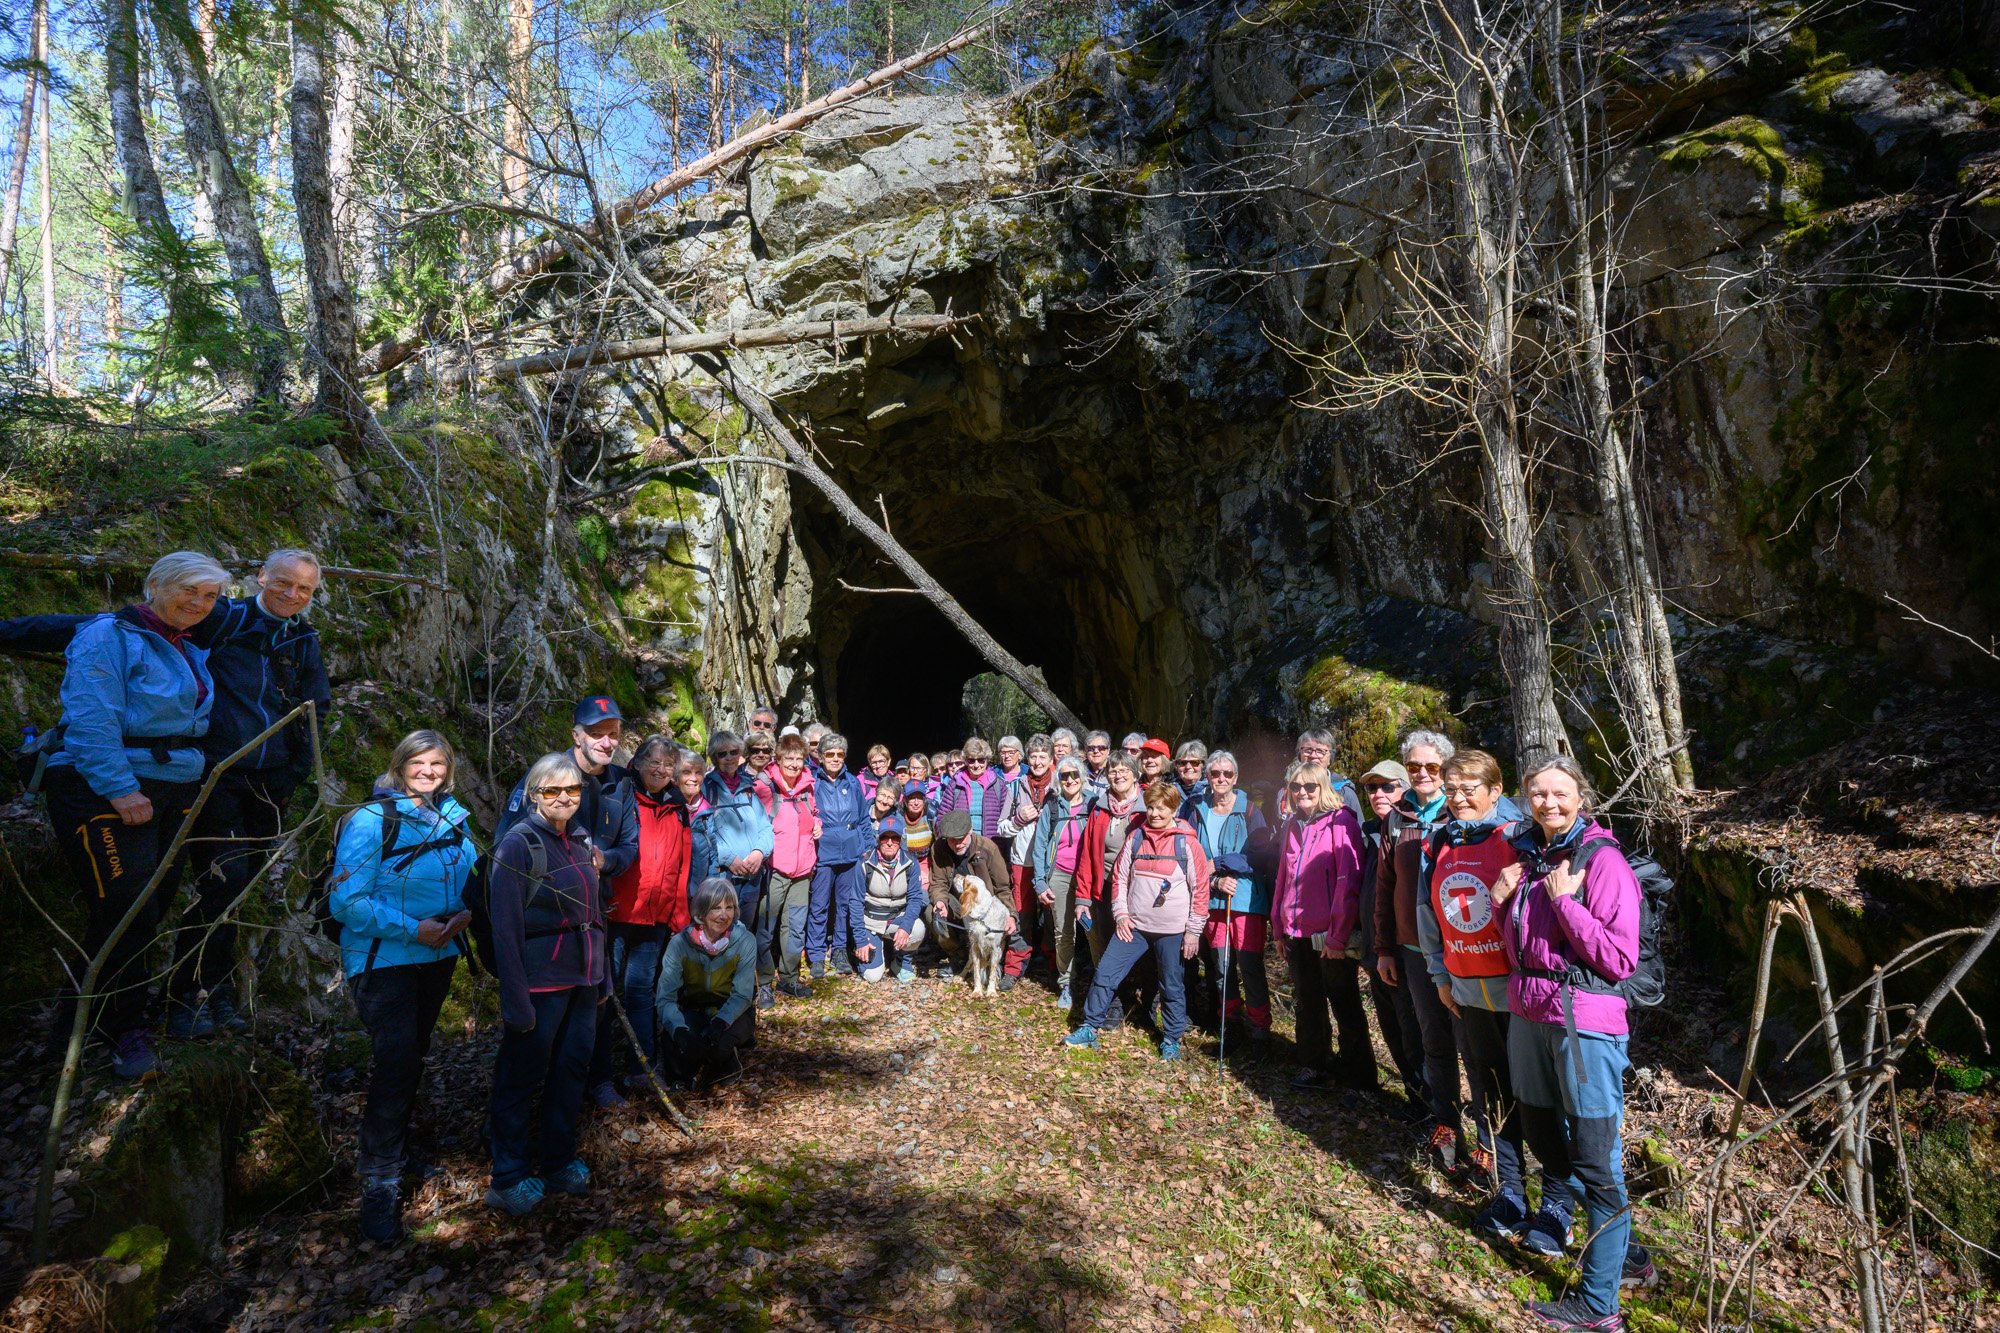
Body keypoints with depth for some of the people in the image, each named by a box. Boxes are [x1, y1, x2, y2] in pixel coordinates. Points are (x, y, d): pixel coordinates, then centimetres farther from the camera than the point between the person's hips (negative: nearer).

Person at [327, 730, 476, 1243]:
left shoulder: (455, 818, 3)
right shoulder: (371, 821, -14)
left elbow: (470, 879, 13)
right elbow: (345, 900, -18)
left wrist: (464, 912, -9)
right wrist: (411, 929, -22)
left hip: (438, 957, 6)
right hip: (383, 960, -6)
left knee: (414, 1056, 20)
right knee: (395, 1063, -12)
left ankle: (395, 1147, 42)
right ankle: (380, 1186, 0)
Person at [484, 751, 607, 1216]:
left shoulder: (580, 839, 9)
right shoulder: (520, 843, -12)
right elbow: (506, 927, -15)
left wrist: (603, 975, 15)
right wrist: (516, 999, -18)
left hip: (583, 977, 7)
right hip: (542, 981, -7)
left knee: (572, 1069, 15)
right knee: (522, 1078, 5)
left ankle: (558, 1161, 31)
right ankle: (508, 1180, 20)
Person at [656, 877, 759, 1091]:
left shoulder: (745, 941, -18)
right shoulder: (680, 943, -18)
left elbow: (742, 995, -16)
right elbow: (665, 997, -20)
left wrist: (719, 1022, -35)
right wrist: (679, 1030, -39)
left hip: (731, 1011, -1)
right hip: (692, 1010, 1)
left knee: (720, 1042, -32)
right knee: (674, 1034, -31)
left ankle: (726, 1065, 7)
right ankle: (687, 1073, 5)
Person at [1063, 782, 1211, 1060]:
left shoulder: (1187, 843, -7)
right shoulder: (1135, 838, 2)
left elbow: (1200, 888, -4)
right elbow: (1119, 877, 8)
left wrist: (1193, 931, -4)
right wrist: (1121, 914, -1)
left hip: (1172, 930, -3)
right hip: (1133, 925, 3)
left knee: (1171, 987, 10)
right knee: (1105, 974, 1)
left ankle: (1172, 1039, 28)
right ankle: (1089, 1029, 14)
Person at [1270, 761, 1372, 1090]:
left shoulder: (1341, 821, -11)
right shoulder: (1292, 825, 10)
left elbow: (1348, 881, -16)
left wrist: (1338, 935, -17)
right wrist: (1279, 927, 13)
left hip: (1331, 936, -6)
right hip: (1297, 933, 6)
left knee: (1345, 1005, 7)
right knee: (1308, 1004, 16)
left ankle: (1359, 1075, 21)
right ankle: (1313, 1066, 31)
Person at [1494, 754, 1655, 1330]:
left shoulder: (1603, 860, -12)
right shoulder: (1527, 856, 8)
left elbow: (1621, 959, -16)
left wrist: (1565, 901, -20)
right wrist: (1501, 898, -1)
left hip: (1585, 1021, -8)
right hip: (1528, 1014, 8)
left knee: (1595, 1158, 1)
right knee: (1540, 1132, 20)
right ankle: (1621, 1252, 41)